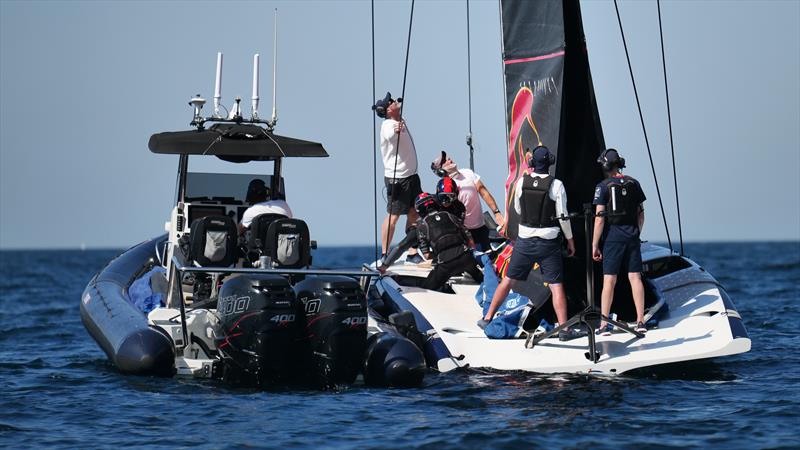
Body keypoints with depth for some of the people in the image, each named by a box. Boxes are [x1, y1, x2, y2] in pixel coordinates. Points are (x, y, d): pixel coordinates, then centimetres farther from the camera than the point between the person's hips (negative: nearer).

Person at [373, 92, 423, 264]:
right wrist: (396, 130, -62)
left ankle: (412, 253, 16)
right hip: (397, 178, -9)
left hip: (411, 175, 9)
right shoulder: (388, 125, -20)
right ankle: (384, 255, 0)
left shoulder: (400, 122, 7)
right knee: (393, 216, -6)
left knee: (414, 213, 9)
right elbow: (390, 134, -45)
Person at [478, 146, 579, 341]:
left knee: (508, 280, 13)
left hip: (525, 240, 2)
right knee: (556, 285, -1)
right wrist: (570, 240, 3)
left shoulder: (522, 181, -3)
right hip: (548, 242, -2)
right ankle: (564, 329, -5)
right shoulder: (556, 185, -10)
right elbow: (563, 216, -9)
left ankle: (487, 318, 18)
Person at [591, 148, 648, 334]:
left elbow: (600, 218, -10)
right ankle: (641, 321, 1)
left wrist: (594, 245, -5)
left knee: (609, 280, -1)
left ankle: (604, 324, -2)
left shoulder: (603, 186, -7)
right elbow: (641, 214, 11)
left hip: (613, 237, -3)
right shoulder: (633, 183, 6)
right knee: (635, 277, 4)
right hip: (632, 236, 3)